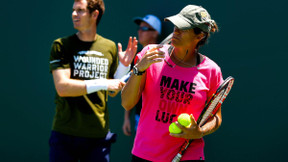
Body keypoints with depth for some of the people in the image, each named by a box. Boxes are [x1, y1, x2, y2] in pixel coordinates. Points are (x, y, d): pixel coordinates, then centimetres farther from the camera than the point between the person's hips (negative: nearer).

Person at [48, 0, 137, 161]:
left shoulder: (110, 47, 8)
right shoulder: (61, 45, -2)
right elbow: (62, 87, -15)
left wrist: (124, 66, 1)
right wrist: (102, 84, -19)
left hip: (98, 135, 2)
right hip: (65, 134, -2)